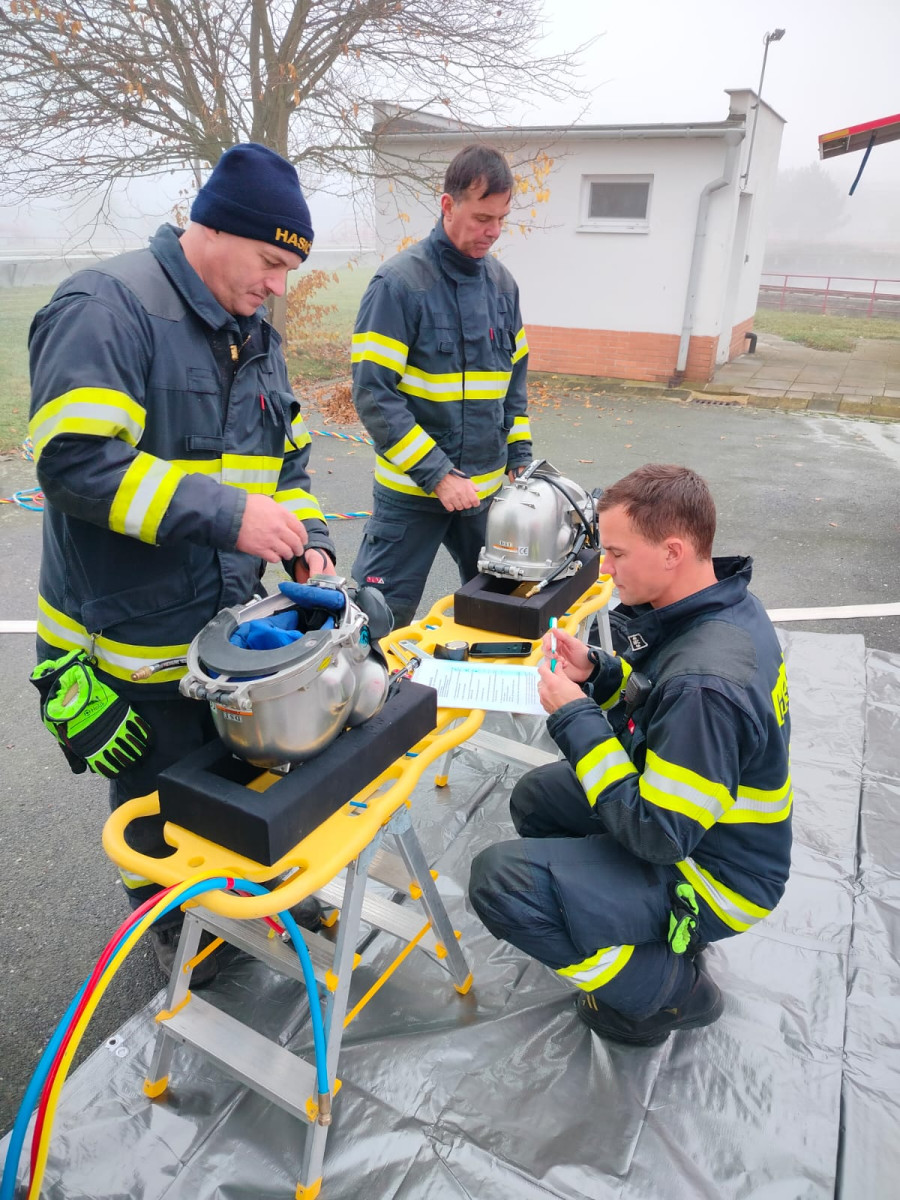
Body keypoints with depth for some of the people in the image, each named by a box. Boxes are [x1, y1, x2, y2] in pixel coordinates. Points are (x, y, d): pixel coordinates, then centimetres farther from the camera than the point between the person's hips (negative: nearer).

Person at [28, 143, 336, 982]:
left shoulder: (252, 335, 12)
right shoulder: (106, 306, -16)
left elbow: (283, 457, 17)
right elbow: (75, 459, -26)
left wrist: (308, 540, 0)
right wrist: (225, 513, -28)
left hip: (233, 628, 7)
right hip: (133, 642, -7)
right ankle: (171, 927, 41)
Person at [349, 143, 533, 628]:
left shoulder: (502, 283, 9)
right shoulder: (399, 282, -11)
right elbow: (372, 393, -15)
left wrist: (520, 459, 8)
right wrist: (438, 474, -18)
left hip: (487, 487, 6)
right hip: (412, 490, -6)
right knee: (382, 620, -2)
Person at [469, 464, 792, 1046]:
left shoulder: (706, 681, -36)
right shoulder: (729, 606, -5)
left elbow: (659, 834, -30)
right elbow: (662, 701, 11)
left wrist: (575, 717, -25)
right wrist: (598, 672, -7)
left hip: (713, 877, -9)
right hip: (694, 822, 9)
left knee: (500, 879, -19)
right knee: (536, 796, 18)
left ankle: (671, 987, 2)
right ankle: (655, 934, 19)